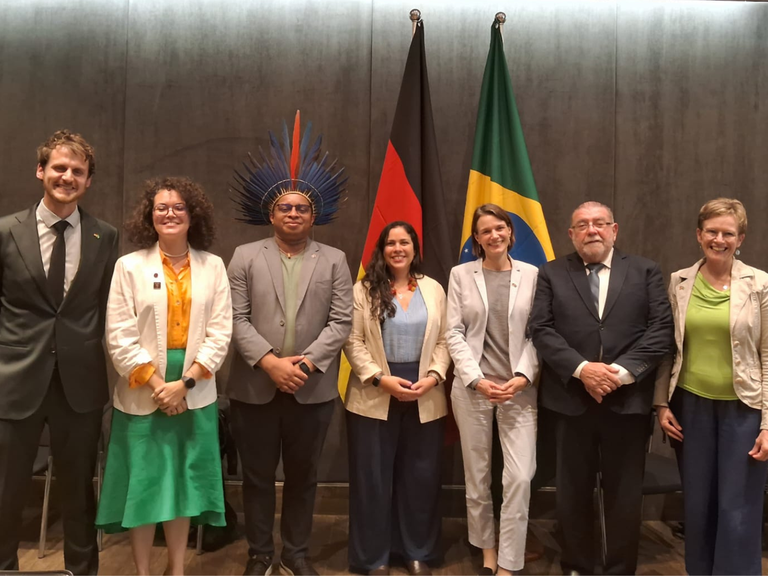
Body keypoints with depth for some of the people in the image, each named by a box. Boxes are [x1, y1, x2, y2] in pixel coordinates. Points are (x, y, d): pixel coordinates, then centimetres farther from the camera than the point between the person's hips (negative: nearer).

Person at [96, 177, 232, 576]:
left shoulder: (213, 267, 2)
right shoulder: (130, 266, -1)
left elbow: (220, 333, -3)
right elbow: (120, 336, -6)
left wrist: (184, 383, -11)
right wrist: (156, 384, -12)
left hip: (194, 393, 2)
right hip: (142, 393, -1)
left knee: (183, 481, 11)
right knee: (142, 483, 6)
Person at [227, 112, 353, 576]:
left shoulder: (334, 261, 4)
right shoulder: (246, 257, 3)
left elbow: (342, 322, -3)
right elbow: (237, 319, -4)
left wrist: (306, 362, -15)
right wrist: (269, 361, -15)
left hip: (313, 389, 0)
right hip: (255, 387, 0)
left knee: (303, 476, 13)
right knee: (258, 476, 12)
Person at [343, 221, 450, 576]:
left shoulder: (434, 290, 7)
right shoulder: (364, 290, 1)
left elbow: (443, 341, 5)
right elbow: (353, 341, -5)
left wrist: (433, 376, -10)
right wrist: (380, 379, -15)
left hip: (425, 398, 2)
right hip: (374, 397, -2)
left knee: (421, 477, 11)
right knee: (373, 477, 7)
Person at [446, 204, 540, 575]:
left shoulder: (532, 275, 3)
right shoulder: (461, 275, 3)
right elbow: (454, 333, -1)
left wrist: (523, 377, -12)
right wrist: (477, 379, -10)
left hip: (519, 388, 0)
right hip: (472, 387, 1)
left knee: (519, 478, -6)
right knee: (477, 476, 11)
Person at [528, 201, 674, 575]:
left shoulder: (645, 271, 7)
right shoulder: (551, 274, 6)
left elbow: (662, 329, -2)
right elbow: (541, 329, -3)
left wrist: (621, 372, -14)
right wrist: (581, 368, -15)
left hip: (628, 401, 0)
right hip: (571, 400, 0)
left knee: (624, 496, 11)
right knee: (573, 494, 13)